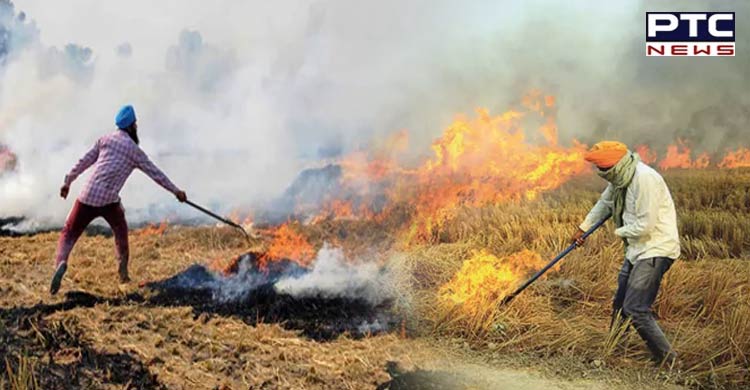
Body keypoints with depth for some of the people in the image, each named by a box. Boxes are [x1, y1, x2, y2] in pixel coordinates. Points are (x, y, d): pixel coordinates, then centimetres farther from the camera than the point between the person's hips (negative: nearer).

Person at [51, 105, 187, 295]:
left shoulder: (105, 139, 12)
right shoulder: (134, 150, 5)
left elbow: (84, 161, 12)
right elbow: (155, 173, 7)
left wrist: (68, 181, 20)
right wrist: (176, 191, 14)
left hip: (87, 197, 1)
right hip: (109, 201, -1)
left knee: (69, 233, 6)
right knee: (120, 231, 26)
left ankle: (61, 262, -23)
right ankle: (123, 271, 20)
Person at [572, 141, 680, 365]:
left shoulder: (645, 179, -24)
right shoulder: (619, 179, 6)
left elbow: (645, 225, -24)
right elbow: (604, 203, 26)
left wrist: (620, 232, -6)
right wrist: (583, 228, 33)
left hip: (656, 250, -10)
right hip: (637, 250, 10)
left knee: (636, 310, -16)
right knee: (620, 306, 19)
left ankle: (668, 361, -7)